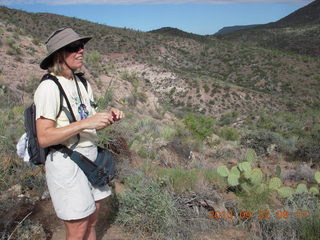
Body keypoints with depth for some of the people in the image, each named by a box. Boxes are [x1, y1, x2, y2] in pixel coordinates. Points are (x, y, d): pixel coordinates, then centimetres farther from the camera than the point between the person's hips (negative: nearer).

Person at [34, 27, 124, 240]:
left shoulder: (83, 84, 9)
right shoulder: (49, 87, -15)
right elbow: (44, 138, -21)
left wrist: (108, 118, -6)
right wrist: (85, 123, -27)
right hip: (66, 163, -7)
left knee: (92, 222, 19)